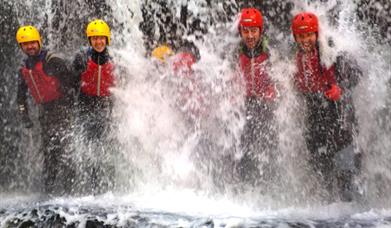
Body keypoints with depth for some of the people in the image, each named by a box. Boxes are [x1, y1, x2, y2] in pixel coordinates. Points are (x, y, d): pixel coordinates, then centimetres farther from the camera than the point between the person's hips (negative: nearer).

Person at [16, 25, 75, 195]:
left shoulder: (53, 61, -9)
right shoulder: (24, 70, 11)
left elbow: (70, 82, -10)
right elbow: (21, 97, 21)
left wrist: (72, 104, -13)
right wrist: (25, 117, 15)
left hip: (61, 107, -7)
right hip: (44, 111, 7)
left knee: (59, 146, -17)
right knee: (47, 150, 6)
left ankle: (63, 186, -18)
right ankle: (49, 187, 12)